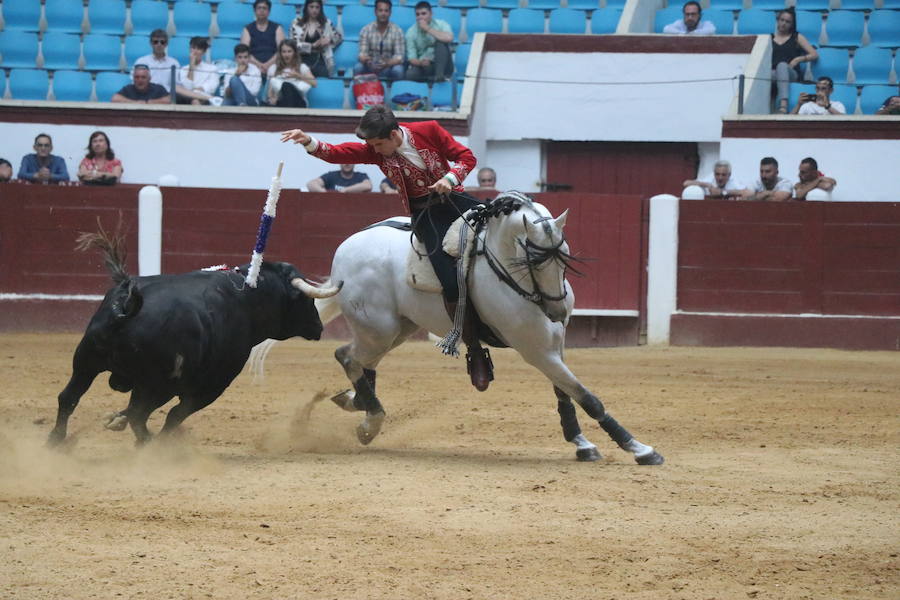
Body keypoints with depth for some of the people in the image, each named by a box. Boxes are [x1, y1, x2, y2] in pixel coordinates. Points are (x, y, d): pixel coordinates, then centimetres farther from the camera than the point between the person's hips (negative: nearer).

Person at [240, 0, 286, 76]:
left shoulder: (277, 28, 15)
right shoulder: (247, 29, 15)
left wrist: (268, 64, -15)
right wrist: (259, 65, -15)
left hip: (272, 65, 0)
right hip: (254, 66, 0)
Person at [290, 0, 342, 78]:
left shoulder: (326, 23, 12)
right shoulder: (297, 23, 7)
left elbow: (339, 37, 17)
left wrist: (329, 40, -5)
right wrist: (313, 45, -7)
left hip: (319, 60, 1)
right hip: (303, 60, -1)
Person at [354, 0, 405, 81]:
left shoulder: (397, 31, -6)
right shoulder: (366, 30, -2)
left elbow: (399, 57, -12)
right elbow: (362, 54, -8)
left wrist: (387, 64, -35)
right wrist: (365, 60, -35)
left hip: (389, 68, -1)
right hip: (370, 67, 1)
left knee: (397, 70, -34)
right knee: (358, 68, -31)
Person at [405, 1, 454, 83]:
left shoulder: (441, 24, -5)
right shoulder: (411, 32, 0)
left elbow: (449, 39, -29)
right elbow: (411, 58, -2)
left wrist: (428, 29, -22)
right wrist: (420, 62, -27)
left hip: (442, 66, 0)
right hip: (424, 66, 0)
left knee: (441, 42, -28)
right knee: (410, 74, -33)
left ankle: (439, 73, -35)